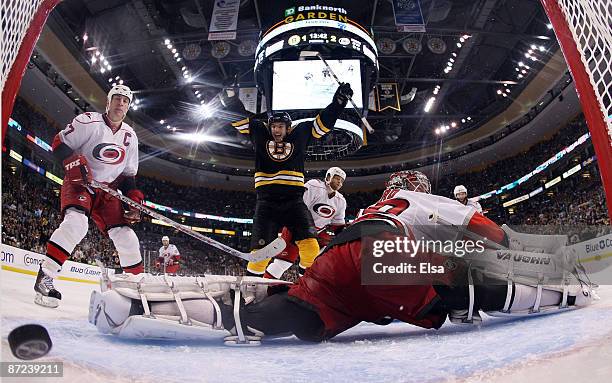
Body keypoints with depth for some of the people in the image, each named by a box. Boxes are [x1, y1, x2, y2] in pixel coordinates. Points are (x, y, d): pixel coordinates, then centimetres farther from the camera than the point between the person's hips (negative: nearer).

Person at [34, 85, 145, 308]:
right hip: (79, 183, -5)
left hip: (108, 190, 5)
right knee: (76, 222, -33)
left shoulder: (130, 137, 9)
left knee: (126, 237, -6)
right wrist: (75, 163, -26)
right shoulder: (88, 121, -8)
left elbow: (129, 174, 13)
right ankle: (45, 277, -24)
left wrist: (134, 198, 1)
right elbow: (60, 143, -8)